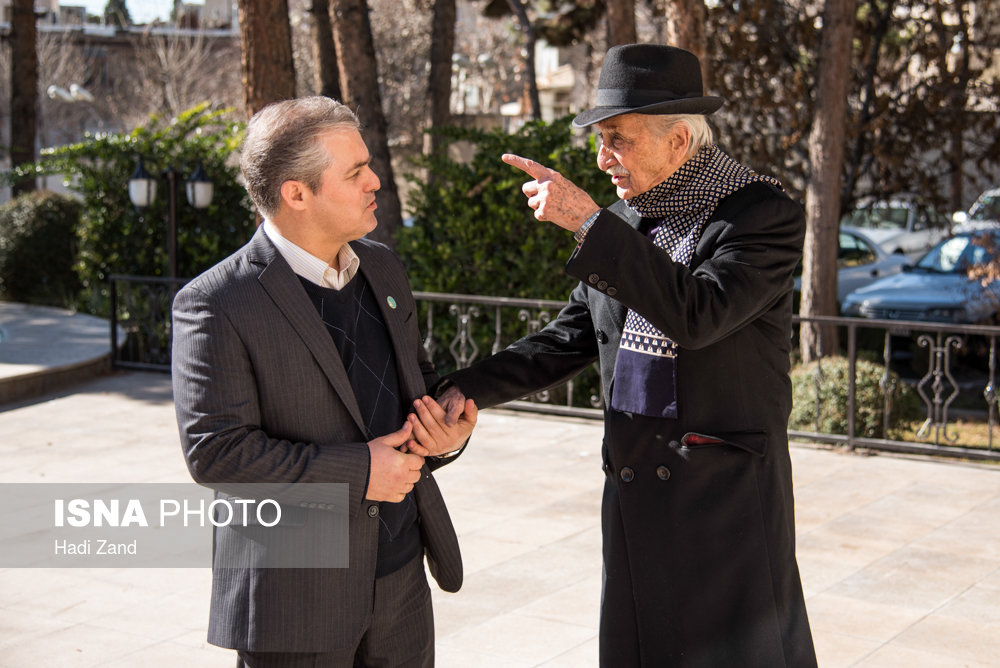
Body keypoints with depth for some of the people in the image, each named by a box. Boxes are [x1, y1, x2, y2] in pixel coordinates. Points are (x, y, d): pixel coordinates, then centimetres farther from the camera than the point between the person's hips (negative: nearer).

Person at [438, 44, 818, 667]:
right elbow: (571, 338, 16)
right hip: (634, 493, 6)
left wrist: (589, 222, -26)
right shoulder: (622, 222, 10)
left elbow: (696, 315, -26)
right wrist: (469, 388, 3)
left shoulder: (766, 216, -10)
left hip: (725, 493, -6)